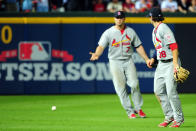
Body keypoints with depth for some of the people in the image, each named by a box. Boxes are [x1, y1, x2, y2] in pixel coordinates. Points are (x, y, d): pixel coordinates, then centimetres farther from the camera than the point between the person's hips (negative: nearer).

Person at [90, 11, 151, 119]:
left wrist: (146, 59, 5)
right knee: (120, 88, -3)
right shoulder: (108, 33, -1)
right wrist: (96, 54, -32)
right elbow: (101, 46, -11)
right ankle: (129, 111, 6)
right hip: (115, 62, -1)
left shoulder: (130, 32, 7)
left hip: (128, 60, 1)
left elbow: (138, 46, 12)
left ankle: (138, 108, 4)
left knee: (134, 84, -12)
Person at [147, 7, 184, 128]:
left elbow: (173, 46, -21)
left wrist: (175, 63, -27)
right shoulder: (155, 31, 15)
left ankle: (179, 118, 1)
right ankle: (169, 116, 14)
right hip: (161, 64, 10)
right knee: (158, 91, 5)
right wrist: (154, 59, 15)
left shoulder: (163, 28, -14)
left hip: (171, 63, -10)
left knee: (171, 92, -10)